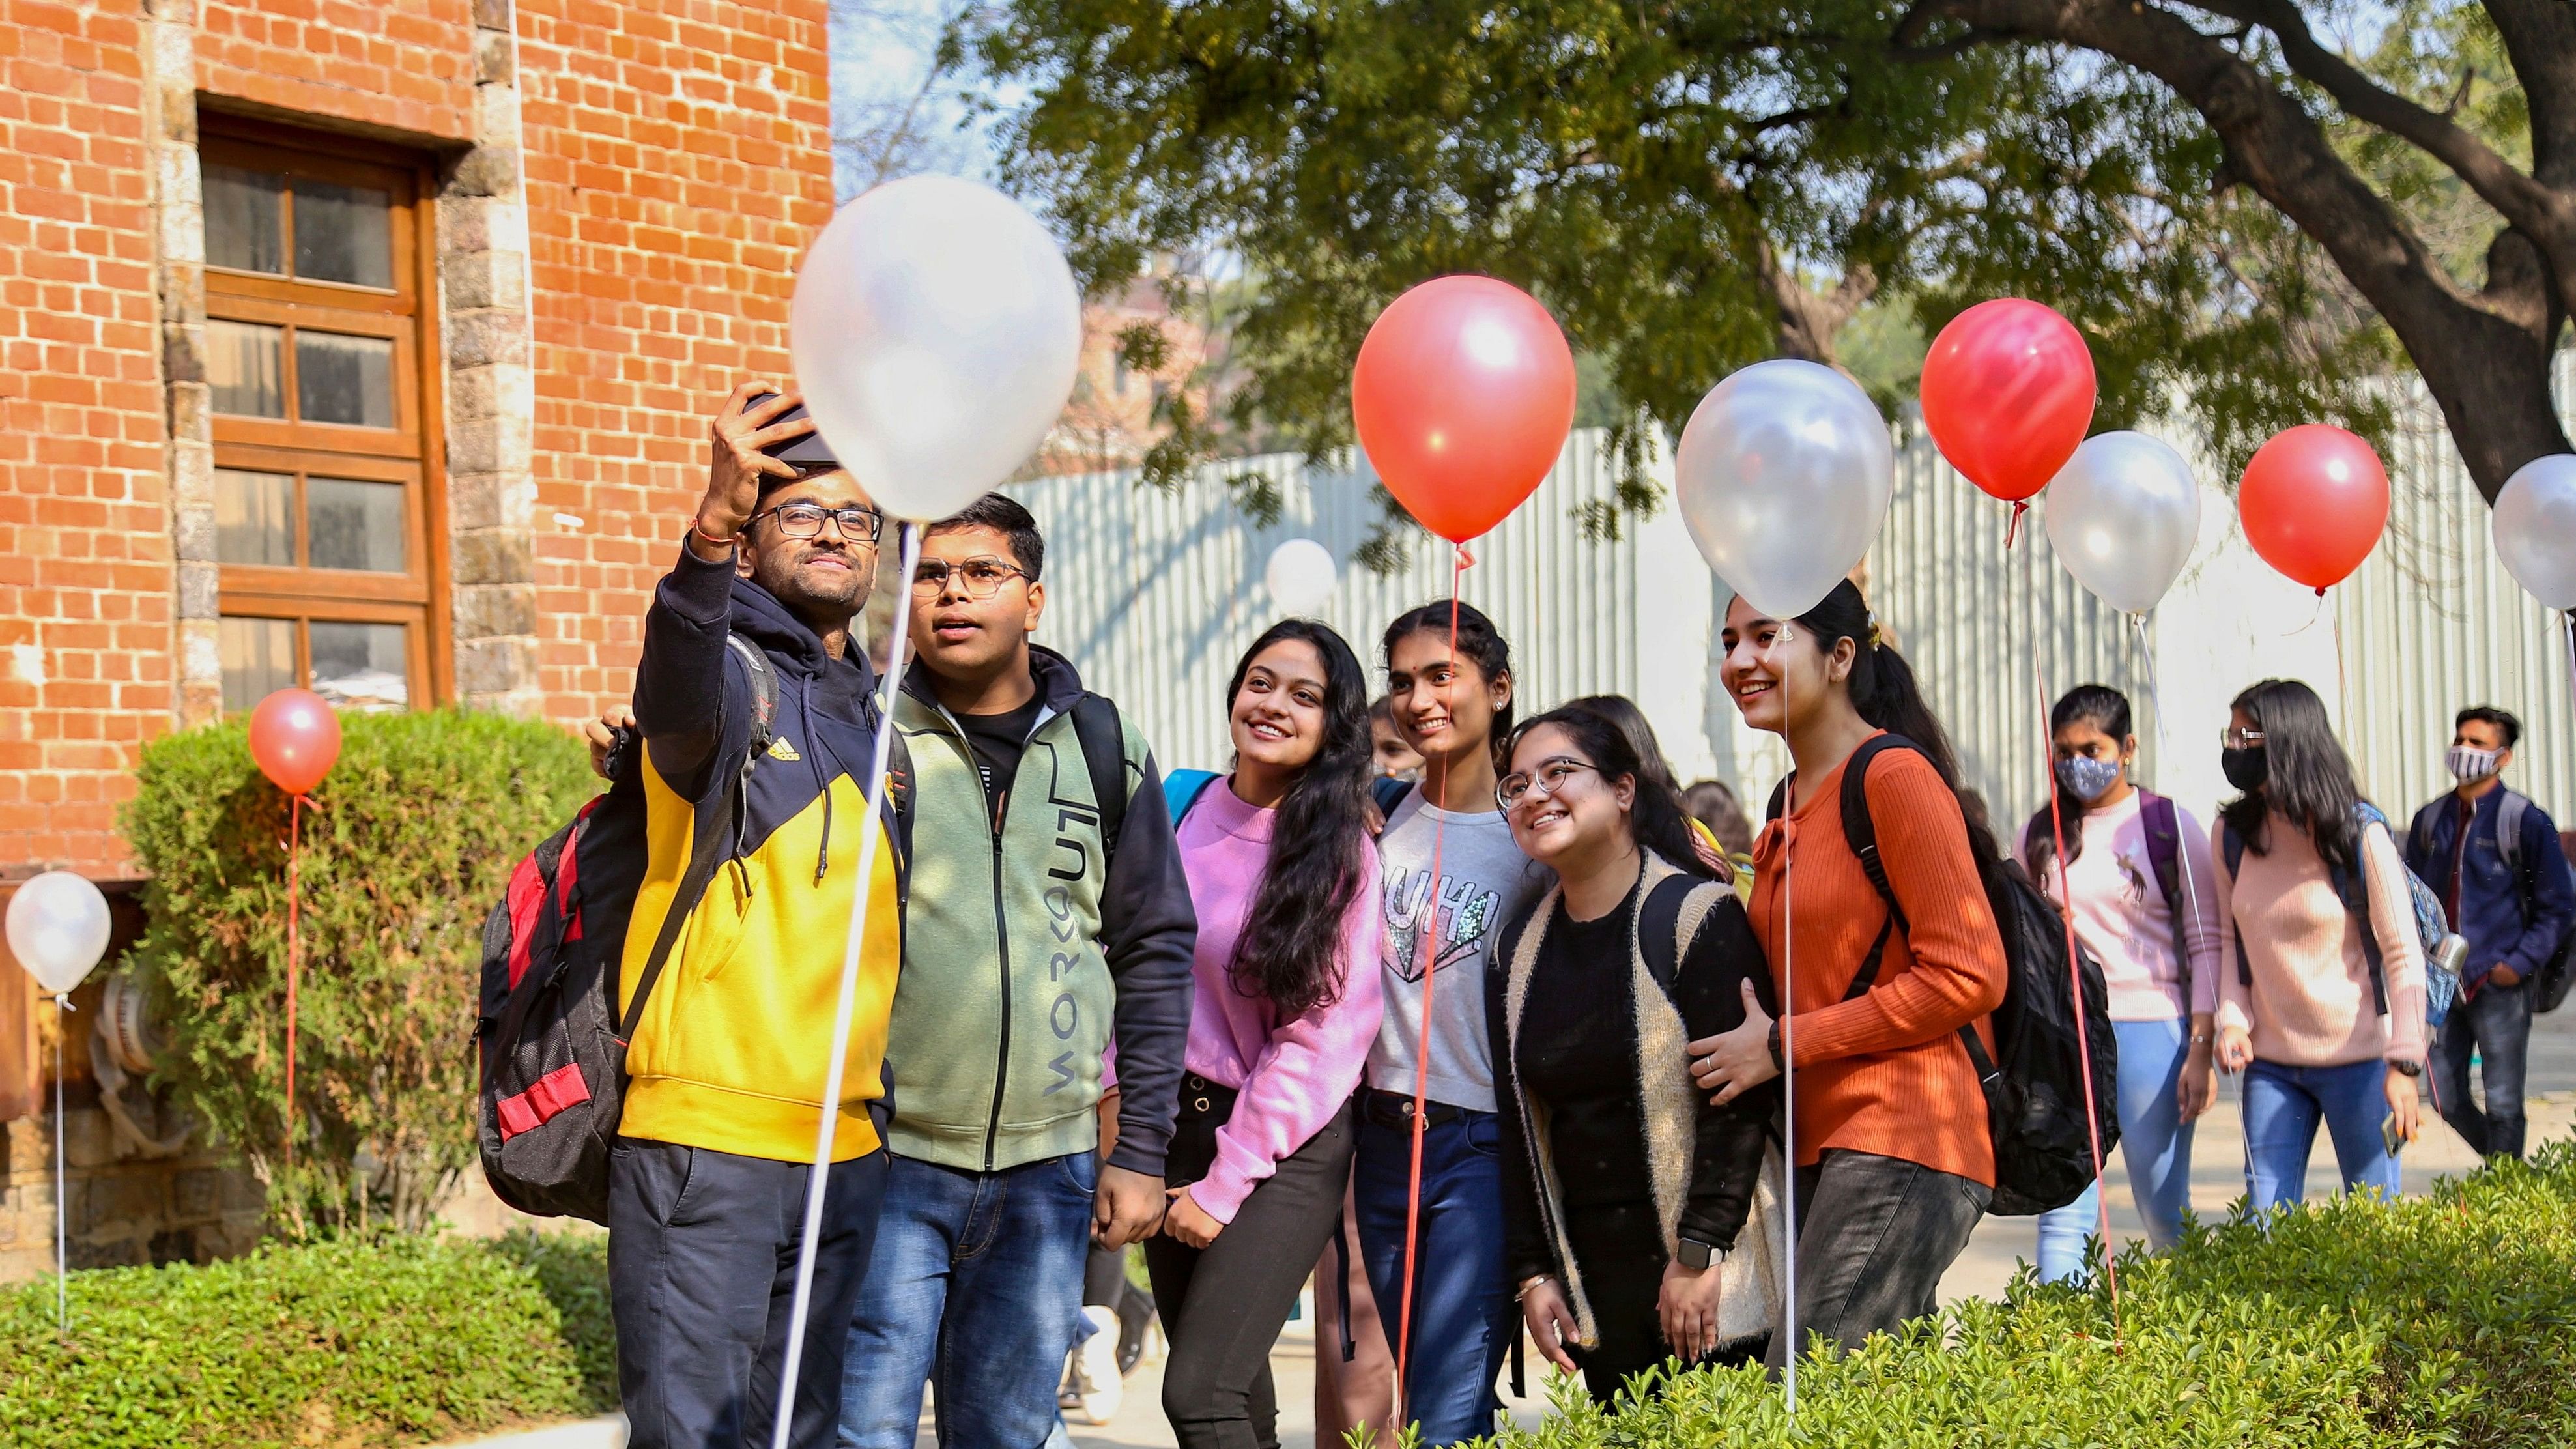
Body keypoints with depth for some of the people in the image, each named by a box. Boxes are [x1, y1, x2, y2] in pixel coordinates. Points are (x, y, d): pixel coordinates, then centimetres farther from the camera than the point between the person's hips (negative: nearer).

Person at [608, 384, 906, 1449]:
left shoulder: (881, 714, 16)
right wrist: (711, 526, -48)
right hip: (704, 1138, -7)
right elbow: (675, 696, -30)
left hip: (848, 1151, 7)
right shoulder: (733, 675, -4)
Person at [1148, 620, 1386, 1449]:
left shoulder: (1341, 853, -8)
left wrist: (1225, 1185, -11)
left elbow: (1326, 1031, -10)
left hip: (1286, 1147, -4)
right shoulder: (1177, 812, 4)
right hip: (1173, 1122, 4)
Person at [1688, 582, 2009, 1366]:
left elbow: (1968, 974, -13)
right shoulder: (1790, 803, 19)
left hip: (1901, 1146, -9)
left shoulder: (1895, 775, -7)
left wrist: (1784, 1044, -10)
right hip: (1823, 1146, 9)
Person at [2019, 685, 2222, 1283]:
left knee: (2166, 1215, 5)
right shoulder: (2039, 835, 9)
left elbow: (2206, 943, 0)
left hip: (2152, 1030, -2)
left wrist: (2201, 1050, -8)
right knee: (2062, 1214, -3)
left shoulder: (2169, 826, 1)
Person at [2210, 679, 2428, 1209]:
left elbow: (2404, 955, -9)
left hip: (2356, 1061, -4)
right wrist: (2232, 1019, -5)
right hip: (2271, 1061, 4)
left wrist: (2404, 1064, -16)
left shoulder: (2360, 835, -10)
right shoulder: (2233, 832, 3)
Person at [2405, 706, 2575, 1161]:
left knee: (2503, 1105, -1)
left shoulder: (2525, 822, -6)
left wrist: (2520, 963, -11)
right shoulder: (2430, 820, 8)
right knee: (2446, 1097, 9)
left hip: (2500, 986, -5)